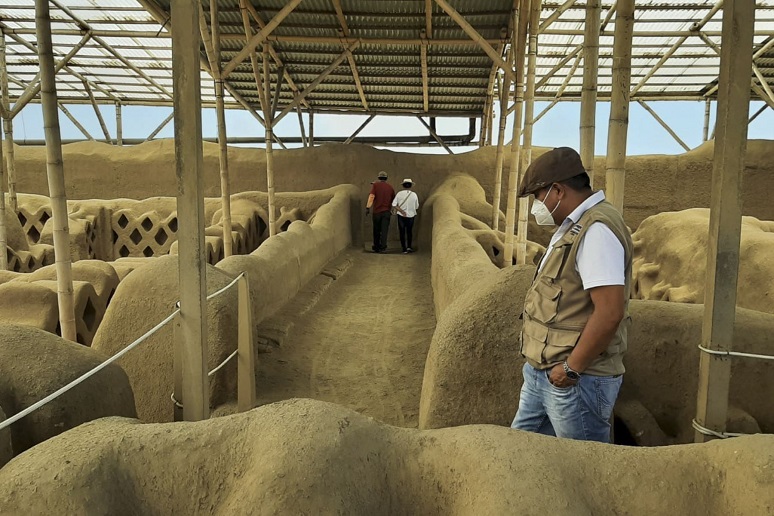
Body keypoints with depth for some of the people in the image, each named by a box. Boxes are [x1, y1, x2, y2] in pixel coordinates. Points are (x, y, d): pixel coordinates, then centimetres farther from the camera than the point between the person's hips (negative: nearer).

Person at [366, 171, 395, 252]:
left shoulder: (375, 185, -2)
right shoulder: (390, 187, 5)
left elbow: (371, 196, -15)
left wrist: (368, 207, -15)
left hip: (377, 211, 0)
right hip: (386, 211, 0)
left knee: (376, 230, 12)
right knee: (384, 230, -1)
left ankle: (376, 247, 21)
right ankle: (382, 247, -9)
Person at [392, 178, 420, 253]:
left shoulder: (399, 194, -6)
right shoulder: (414, 195, -6)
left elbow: (394, 205, -12)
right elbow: (417, 207, 2)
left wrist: (401, 211, -11)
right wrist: (417, 211, 21)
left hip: (401, 216, 0)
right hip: (411, 215, 0)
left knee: (402, 232, 8)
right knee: (409, 231, 19)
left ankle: (404, 249, 8)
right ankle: (409, 247, 12)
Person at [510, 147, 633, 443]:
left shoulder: (596, 230, -20)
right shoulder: (574, 227, 13)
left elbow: (610, 312, -28)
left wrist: (571, 368, -19)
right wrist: (545, 364, 17)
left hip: (576, 381, -10)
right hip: (544, 373, 10)